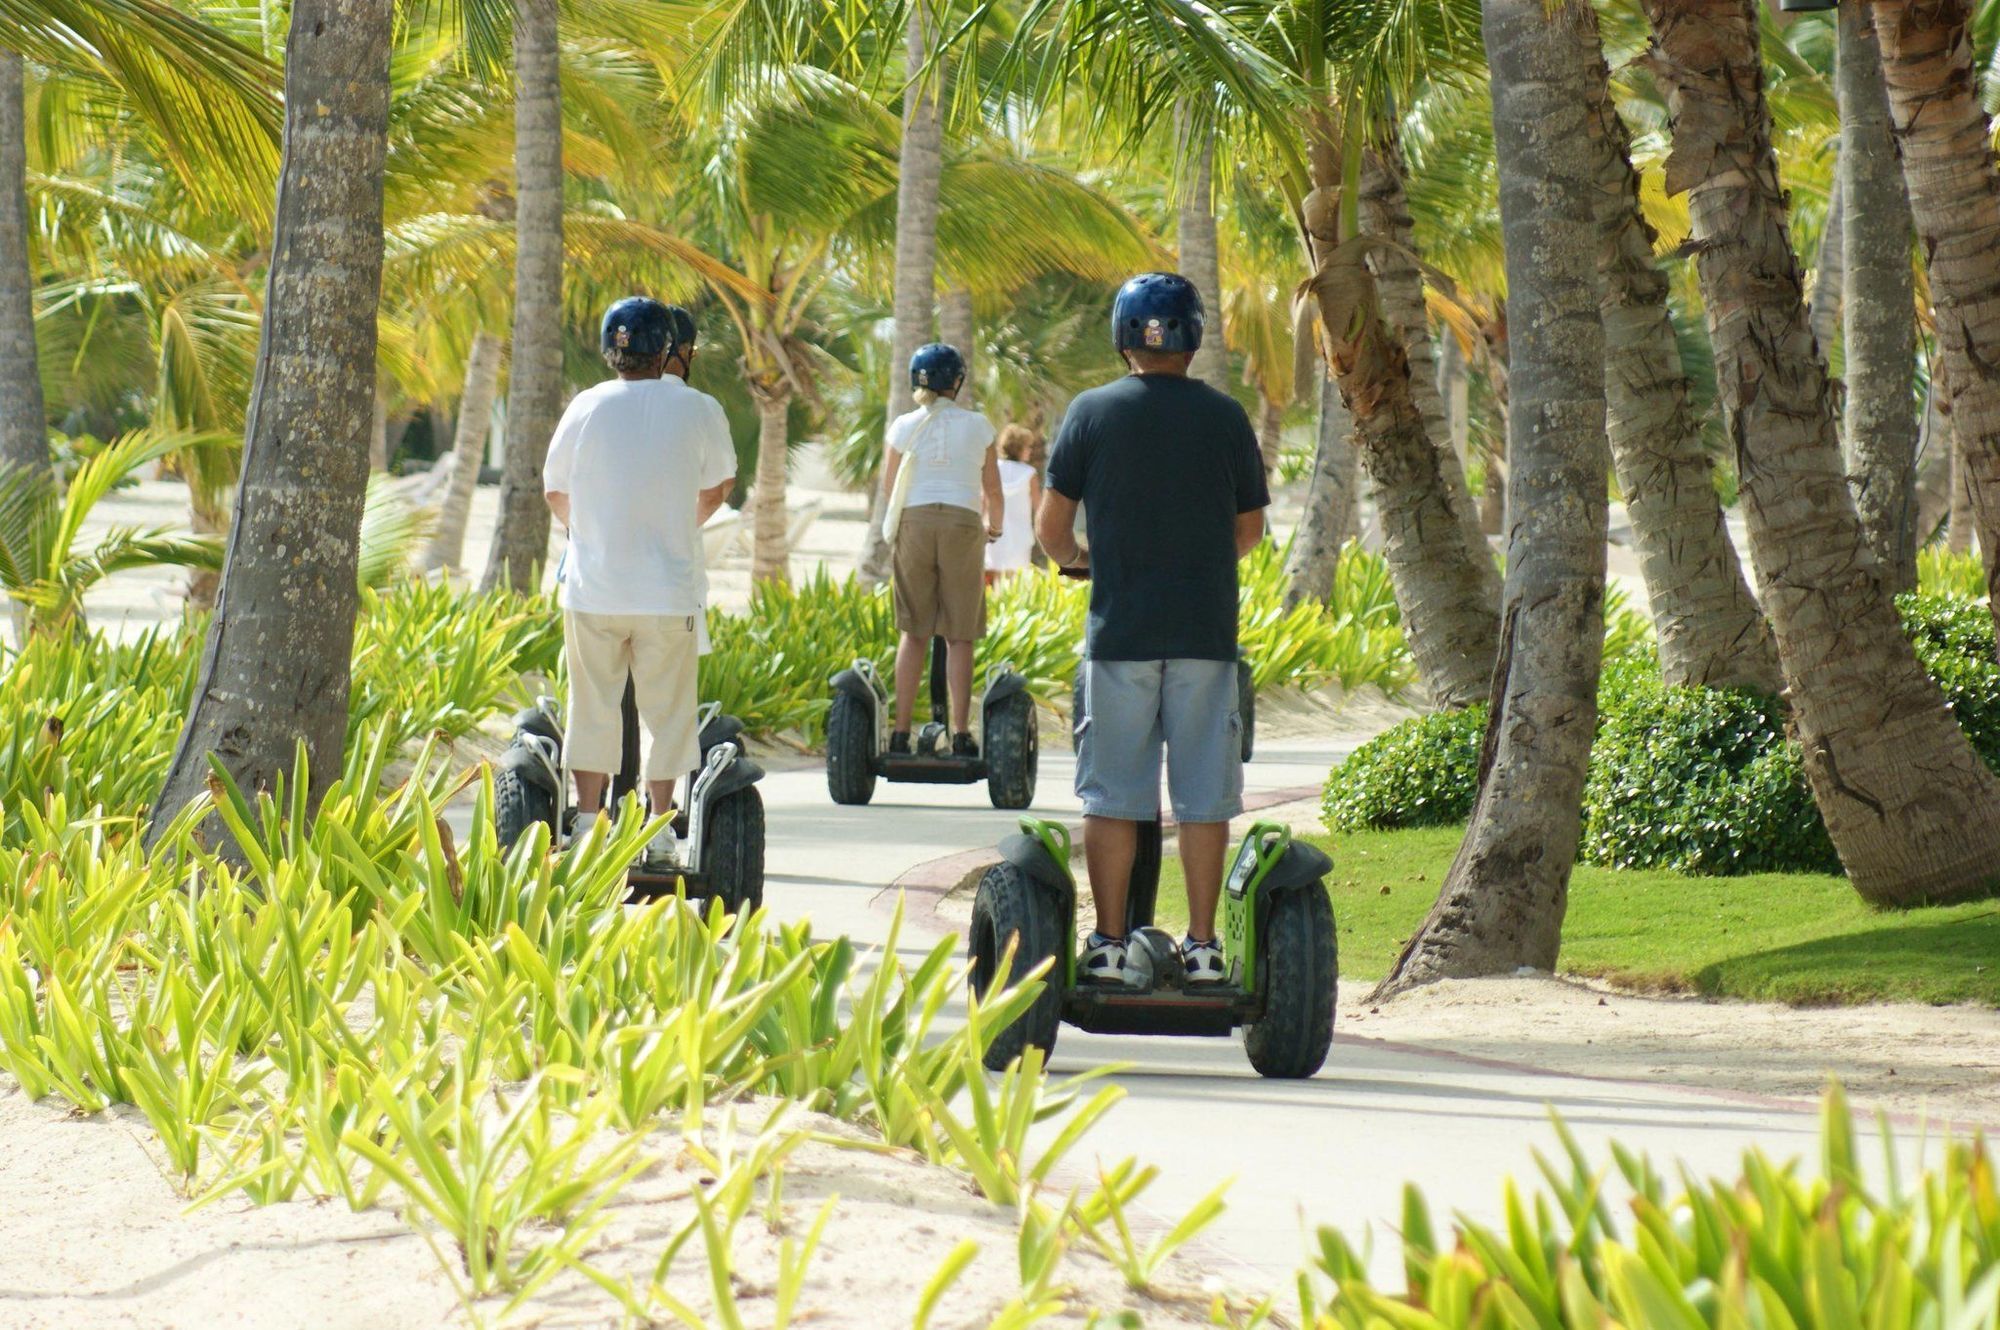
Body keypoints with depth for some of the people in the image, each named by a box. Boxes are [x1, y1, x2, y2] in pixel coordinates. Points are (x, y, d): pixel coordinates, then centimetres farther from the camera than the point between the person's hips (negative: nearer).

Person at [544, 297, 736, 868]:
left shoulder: (587, 407, -2)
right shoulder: (700, 411, -4)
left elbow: (555, 492, 9)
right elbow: (718, 488, 11)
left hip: (593, 588, 1)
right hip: (669, 591, -1)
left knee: (593, 708, 10)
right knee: (666, 710, 7)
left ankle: (587, 822, 12)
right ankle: (659, 831, 7)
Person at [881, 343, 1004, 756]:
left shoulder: (905, 427, 2)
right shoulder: (977, 426, 1)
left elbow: (889, 485, 12)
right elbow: (992, 489, 7)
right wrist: (993, 524, 28)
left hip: (914, 522, 1)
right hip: (963, 523, -1)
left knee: (913, 633, 7)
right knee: (959, 636, 2)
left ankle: (901, 732, 2)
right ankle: (960, 734, -2)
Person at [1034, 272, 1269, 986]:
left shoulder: (1093, 411, -1)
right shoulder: (1224, 417, 2)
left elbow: (1051, 521, 1)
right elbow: (1250, 528, 11)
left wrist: (1074, 558, 22)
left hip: (1120, 628, -1)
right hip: (1207, 629, 1)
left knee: (1113, 795, 4)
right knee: (1204, 795, 5)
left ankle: (1108, 946, 4)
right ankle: (1202, 946, 5)